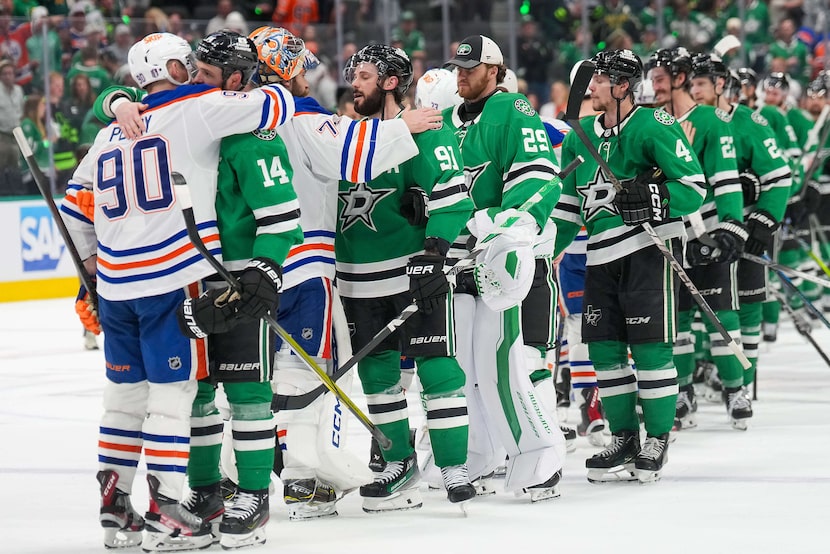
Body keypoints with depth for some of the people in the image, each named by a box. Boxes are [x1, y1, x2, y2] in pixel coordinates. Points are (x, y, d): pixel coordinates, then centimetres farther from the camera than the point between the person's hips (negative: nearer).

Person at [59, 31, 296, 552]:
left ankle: (115, 507, 17)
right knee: (172, 391, -4)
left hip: (116, 281, 7)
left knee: (126, 391, 14)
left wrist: (95, 261, 34)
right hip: (172, 280, -7)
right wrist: (286, 94, 17)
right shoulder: (195, 109, -4)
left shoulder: (111, 133, 16)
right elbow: (272, 107, -7)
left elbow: (76, 204, 21)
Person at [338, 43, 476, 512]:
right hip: (360, 277, 7)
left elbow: (452, 198, -15)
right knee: (377, 372, 10)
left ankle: (454, 468, -4)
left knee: (436, 367, -8)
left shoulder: (425, 133, -9)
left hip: (414, 272, -7)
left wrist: (433, 254, -25)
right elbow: (331, 201, 22)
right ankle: (400, 464, 21)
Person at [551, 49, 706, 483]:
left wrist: (652, 197, -25)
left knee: (650, 346, -5)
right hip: (601, 253, 7)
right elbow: (571, 202, 20)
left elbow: (694, 188, -12)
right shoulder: (581, 136, 13)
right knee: (604, 348, 6)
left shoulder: (655, 128, -9)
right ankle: (623, 439, 17)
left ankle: (658, 439, 5)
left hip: (648, 250, -7)